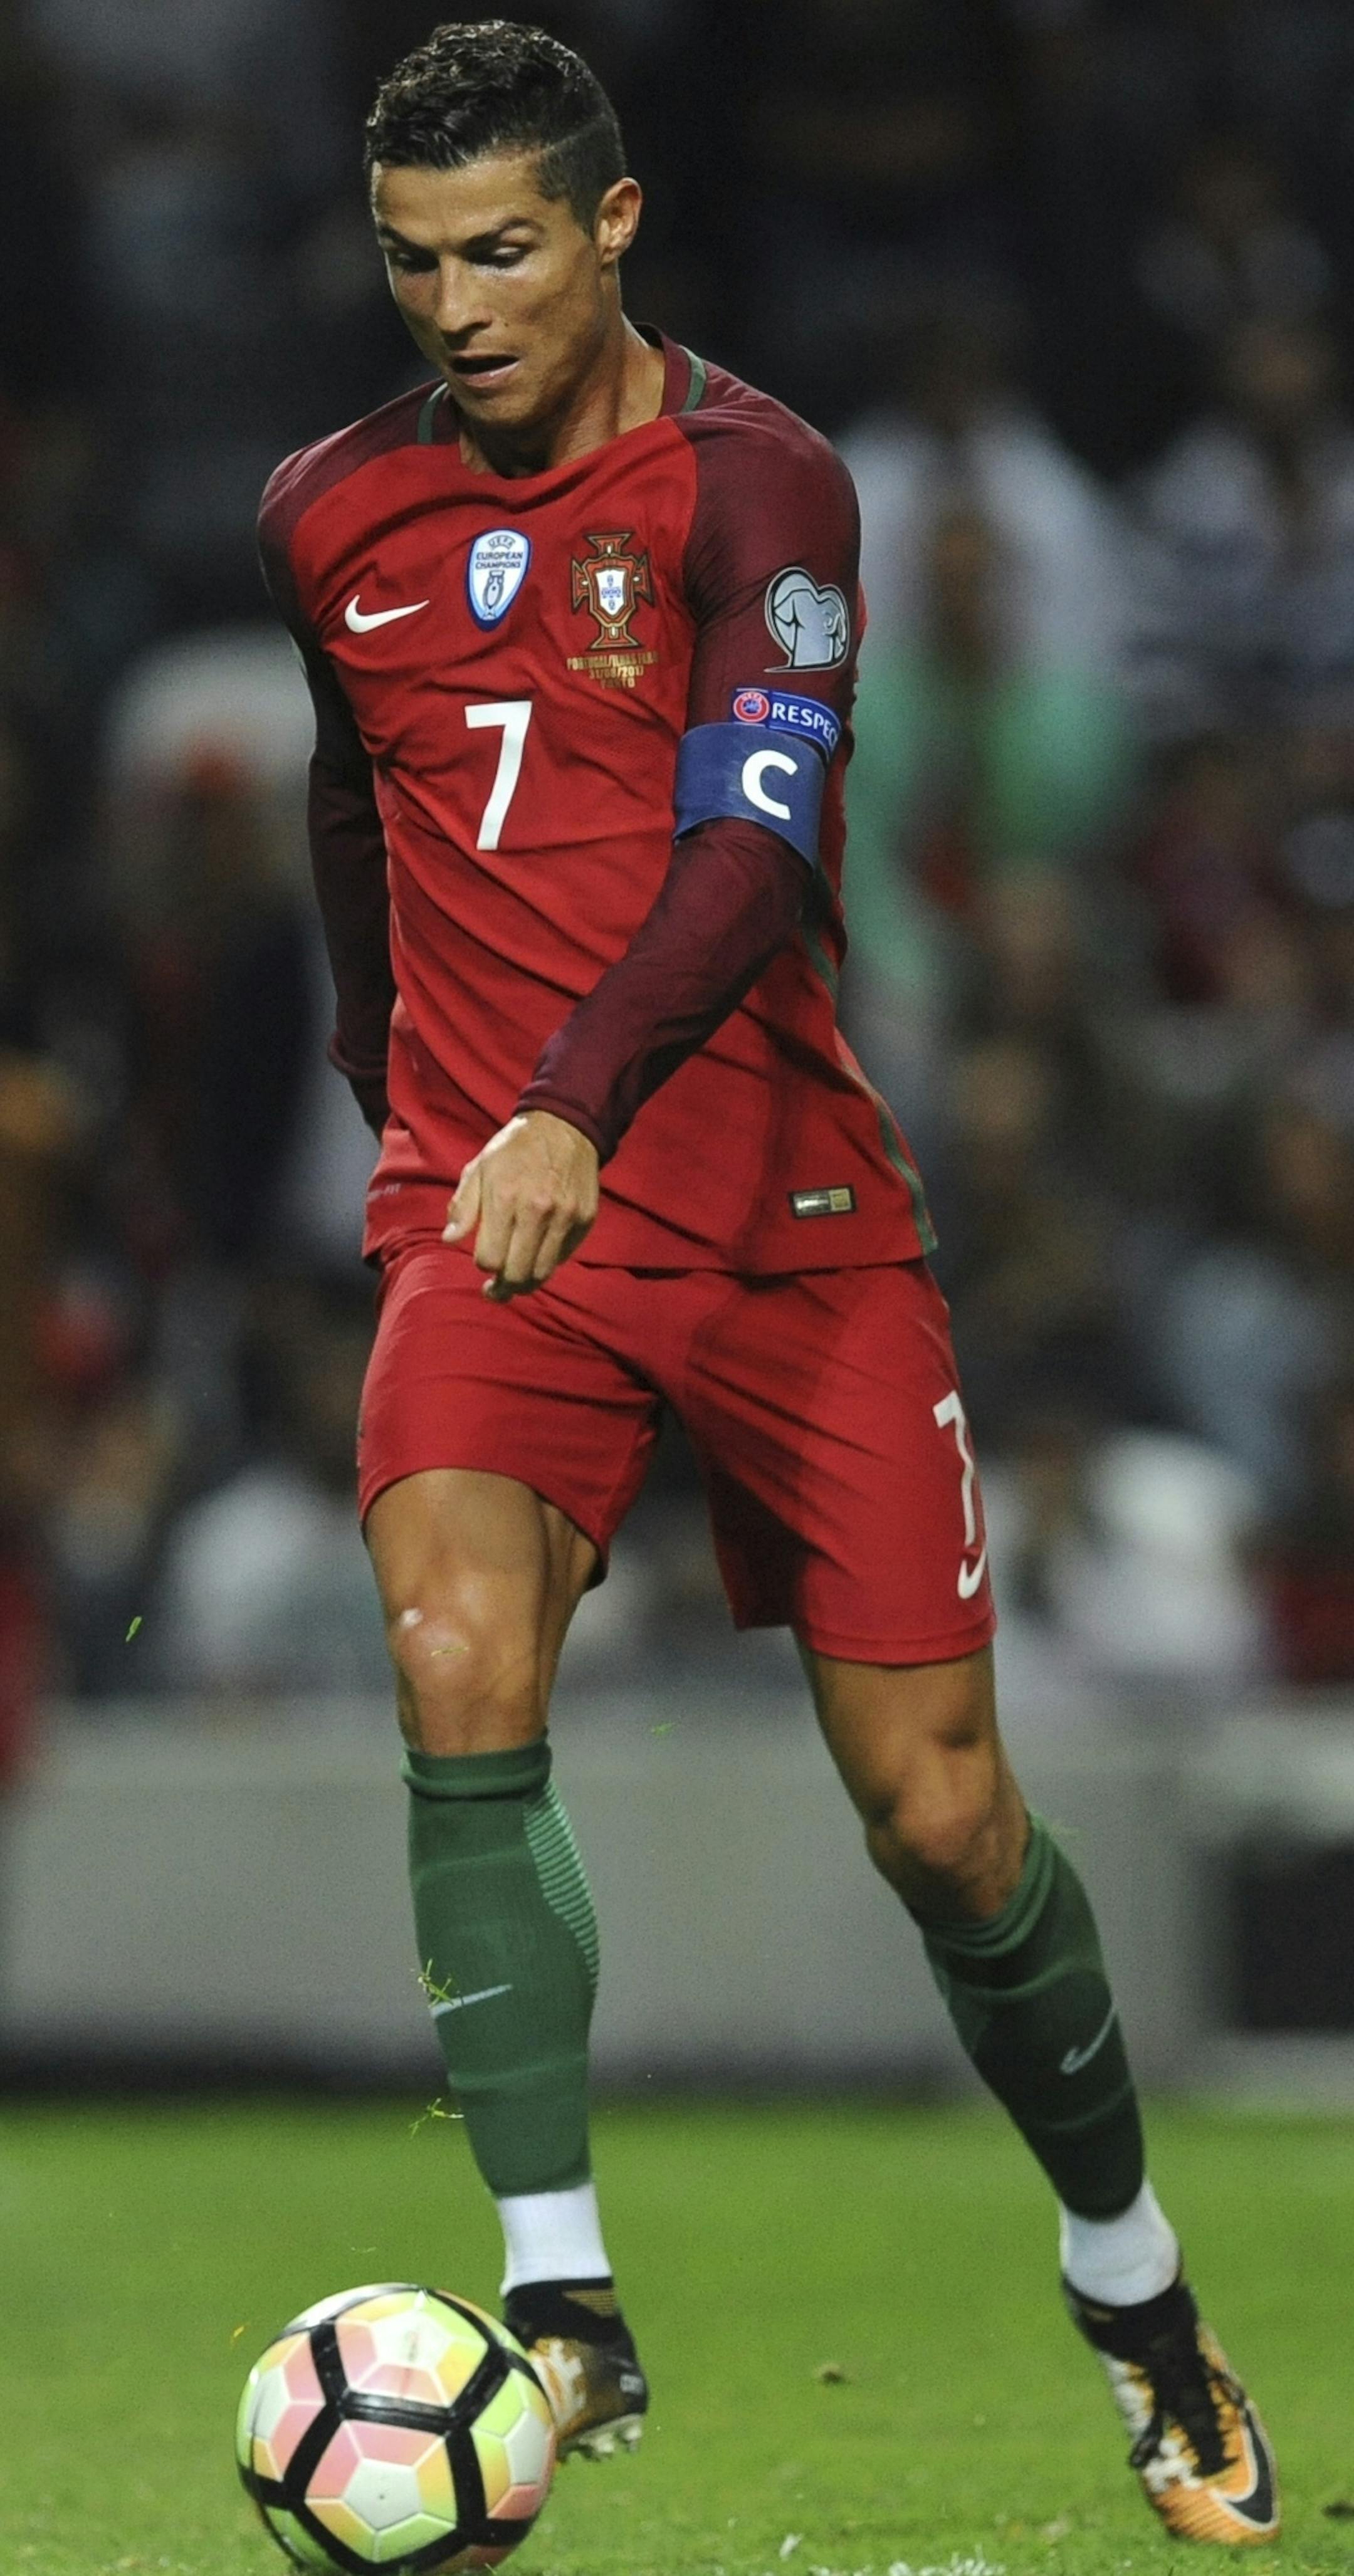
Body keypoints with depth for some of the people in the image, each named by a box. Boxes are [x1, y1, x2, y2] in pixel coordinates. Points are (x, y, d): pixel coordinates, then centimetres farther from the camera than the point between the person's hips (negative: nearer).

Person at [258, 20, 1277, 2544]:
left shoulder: (750, 484, -10)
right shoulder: (332, 516, 6)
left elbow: (756, 839, -23)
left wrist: (578, 1106, -37)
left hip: (782, 1216, -2)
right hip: (482, 1210, 3)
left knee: (940, 1810, 1)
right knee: (462, 1676, -25)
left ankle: (1138, 2302, 24)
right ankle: (563, 2307, -22)